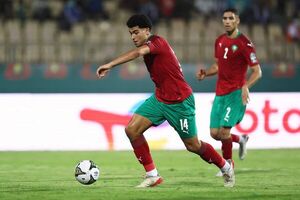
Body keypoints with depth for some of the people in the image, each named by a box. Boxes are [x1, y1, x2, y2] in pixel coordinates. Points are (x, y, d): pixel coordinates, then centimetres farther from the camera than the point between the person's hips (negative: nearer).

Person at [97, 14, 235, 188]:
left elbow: (138, 52, -39)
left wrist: (110, 65, -46)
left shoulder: (157, 42, -20)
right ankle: (152, 175, -3)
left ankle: (226, 167, 29)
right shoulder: (148, 48, 7)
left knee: (193, 145, 3)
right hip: (160, 99, 8)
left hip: (180, 102, -8)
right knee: (132, 129, -9)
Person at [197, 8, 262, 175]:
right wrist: (205, 73, 4)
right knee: (215, 133, 3)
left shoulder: (244, 43, -11)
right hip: (220, 93, 7)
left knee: (224, 130, -15)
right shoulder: (220, 41, 10)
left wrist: (246, 86, -29)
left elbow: (257, 71, -12)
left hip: (236, 92, -7)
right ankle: (241, 140, 32)